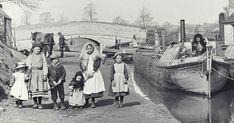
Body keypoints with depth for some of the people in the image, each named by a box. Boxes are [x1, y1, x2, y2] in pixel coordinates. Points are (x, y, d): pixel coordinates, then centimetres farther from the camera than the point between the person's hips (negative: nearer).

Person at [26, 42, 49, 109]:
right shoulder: (30, 56, 9)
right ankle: (35, 102, 6)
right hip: (33, 73, 0)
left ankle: (39, 103, 5)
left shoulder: (42, 55, 7)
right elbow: (28, 65, 3)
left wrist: (45, 74, -2)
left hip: (40, 72, 0)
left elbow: (45, 65, 5)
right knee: (33, 88, -5)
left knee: (40, 87, -4)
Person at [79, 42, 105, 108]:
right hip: (86, 73, 1)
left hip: (94, 73, 0)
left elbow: (97, 64, -1)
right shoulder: (83, 56, 8)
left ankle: (93, 102, -2)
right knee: (86, 87, -6)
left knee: (94, 87, -7)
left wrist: (93, 72, -11)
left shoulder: (96, 56, 6)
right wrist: (86, 72, -9)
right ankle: (86, 102, 3)